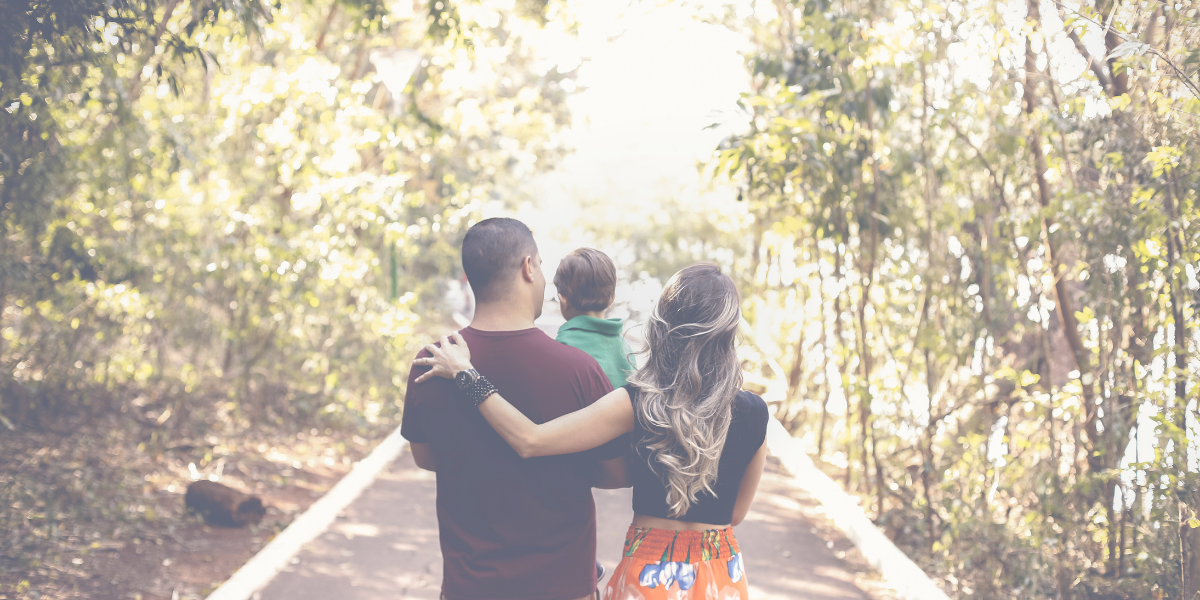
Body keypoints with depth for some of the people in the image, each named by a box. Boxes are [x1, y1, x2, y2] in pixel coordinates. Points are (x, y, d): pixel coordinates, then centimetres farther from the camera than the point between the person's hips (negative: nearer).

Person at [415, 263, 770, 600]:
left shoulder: (636, 404, -16)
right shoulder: (753, 413, -9)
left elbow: (529, 440, -21)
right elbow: (736, 513, 3)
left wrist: (464, 373, -12)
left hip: (652, 570, -2)